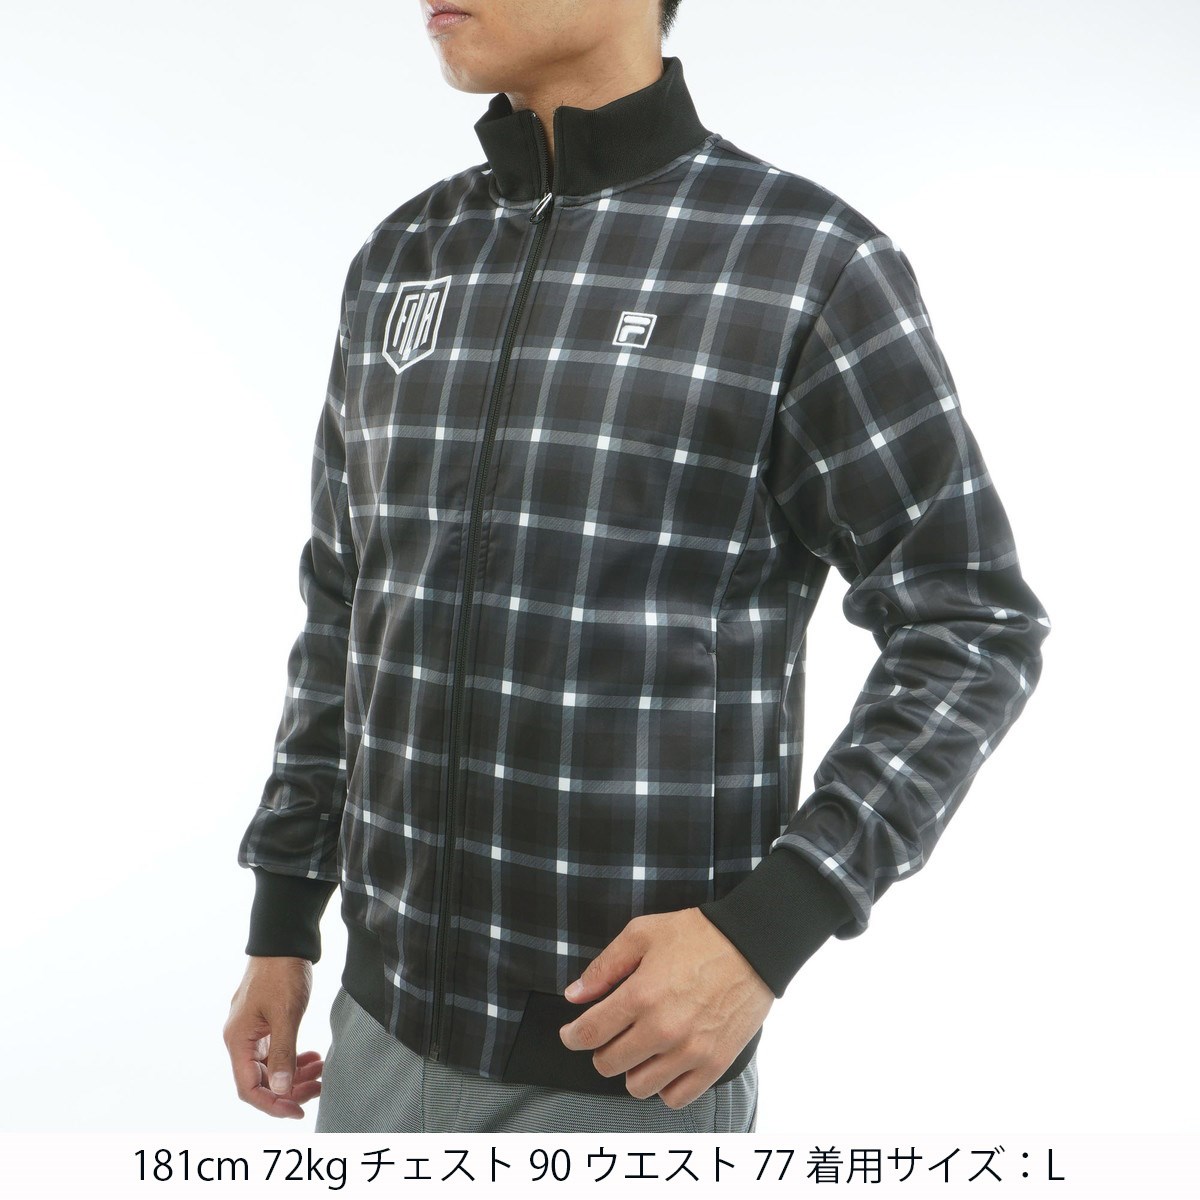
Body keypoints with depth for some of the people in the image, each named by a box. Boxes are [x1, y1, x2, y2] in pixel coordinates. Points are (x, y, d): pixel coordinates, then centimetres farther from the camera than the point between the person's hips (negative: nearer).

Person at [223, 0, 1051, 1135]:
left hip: (636, 1056, -5)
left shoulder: (814, 266, -13)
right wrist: (279, 923, 13)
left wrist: (768, 930, -22)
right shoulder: (401, 263, 4)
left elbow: (971, 633, -10)